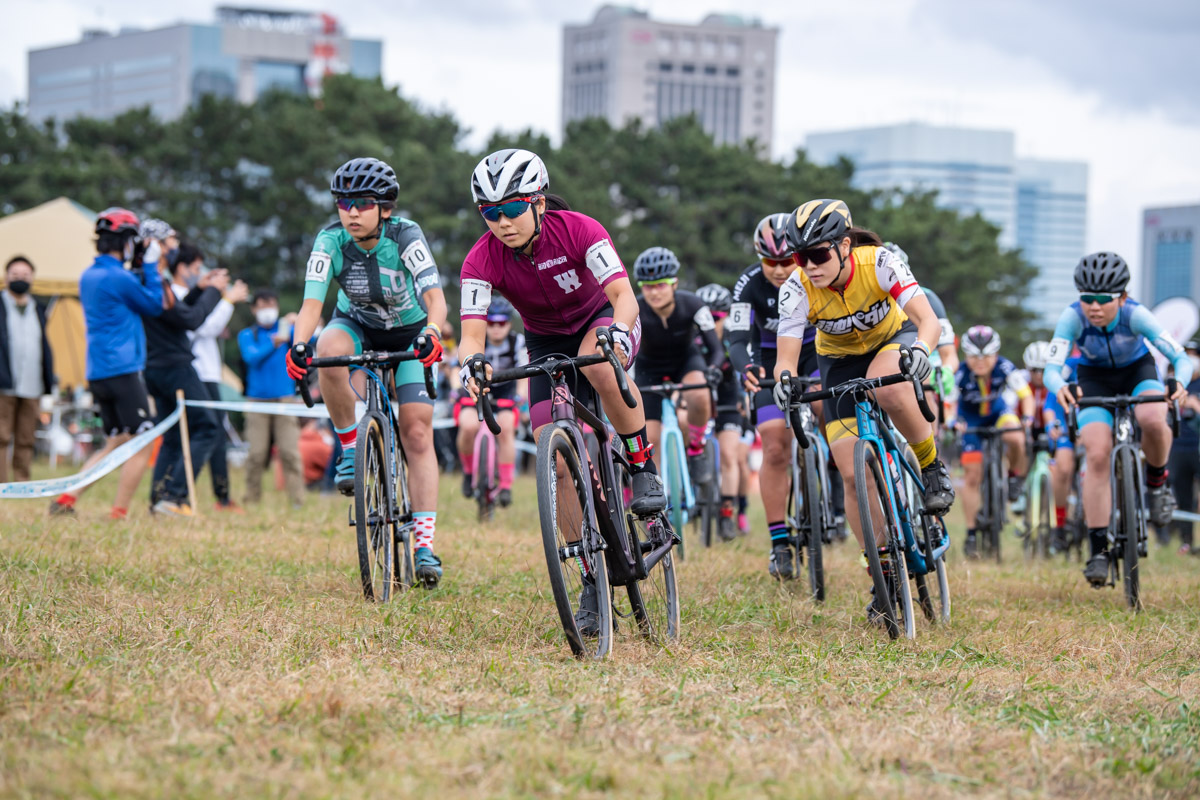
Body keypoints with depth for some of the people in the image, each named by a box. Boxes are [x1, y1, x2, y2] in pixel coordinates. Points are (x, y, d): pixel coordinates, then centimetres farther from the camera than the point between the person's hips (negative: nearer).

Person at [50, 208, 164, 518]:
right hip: (123, 372, -9)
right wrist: (150, 266, 6)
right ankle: (119, 514, -5)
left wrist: (143, 269, 17)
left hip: (97, 374, 9)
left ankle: (66, 499, 7)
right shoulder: (118, 278, -13)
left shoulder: (88, 276, 13)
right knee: (141, 444, -3)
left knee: (116, 444, 15)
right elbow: (154, 306, -1)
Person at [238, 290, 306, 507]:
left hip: (285, 399, 0)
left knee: (290, 452, -8)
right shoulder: (247, 335, 11)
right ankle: (252, 501, 4)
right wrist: (273, 344, -24)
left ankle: (297, 500, -9)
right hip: (257, 399, 0)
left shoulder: (285, 329, 13)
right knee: (256, 454, -4)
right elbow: (251, 357, -7)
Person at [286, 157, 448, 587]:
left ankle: (424, 546, -9)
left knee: (417, 434, -12)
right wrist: (300, 344, -50)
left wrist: (431, 334, -58)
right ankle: (349, 448, -16)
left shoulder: (405, 236, -27)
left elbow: (435, 297, -37)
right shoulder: (331, 241, -22)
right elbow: (312, 302, -31)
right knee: (329, 351, -36)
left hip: (408, 332, -1)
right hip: (357, 325, 1)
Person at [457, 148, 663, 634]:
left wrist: (617, 334, -58)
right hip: (547, 344, 3)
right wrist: (471, 360, -52)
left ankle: (643, 468, -19)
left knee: (600, 363, -41)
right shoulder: (482, 259, -22)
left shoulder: (578, 230, -28)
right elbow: (472, 330, -29)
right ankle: (594, 580, 1)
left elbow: (623, 293, -37)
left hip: (603, 320, -3)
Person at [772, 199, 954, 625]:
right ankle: (885, 573, 5)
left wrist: (920, 350, -57)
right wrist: (785, 379, -52)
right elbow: (786, 356, -29)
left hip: (893, 339, -2)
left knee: (885, 386, -40)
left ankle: (932, 468, -16)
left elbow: (928, 320, -36)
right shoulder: (797, 289, -27)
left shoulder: (879, 263, -31)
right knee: (854, 476, -9)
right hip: (840, 361, 2)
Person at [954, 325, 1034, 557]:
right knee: (972, 476, -7)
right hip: (970, 419, 0)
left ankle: (1016, 476, -3)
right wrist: (953, 422, -50)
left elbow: (1026, 395, -25)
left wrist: (1027, 417, -43)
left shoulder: (1005, 368, -27)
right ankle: (971, 533, 2)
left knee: (1016, 439, -34)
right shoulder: (962, 374, -29)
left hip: (998, 413, 0)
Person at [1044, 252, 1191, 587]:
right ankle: (1099, 550, -13)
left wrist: (1180, 382, -55)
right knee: (1097, 456, -19)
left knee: (1152, 420, -35)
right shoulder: (1073, 317, -29)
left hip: (1138, 371, -1)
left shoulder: (1135, 315, -31)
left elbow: (1181, 358, -32)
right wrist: (1059, 389, -58)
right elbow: (1051, 369, -34)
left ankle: (1157, 481, -3)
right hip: (1095, 379, 1)